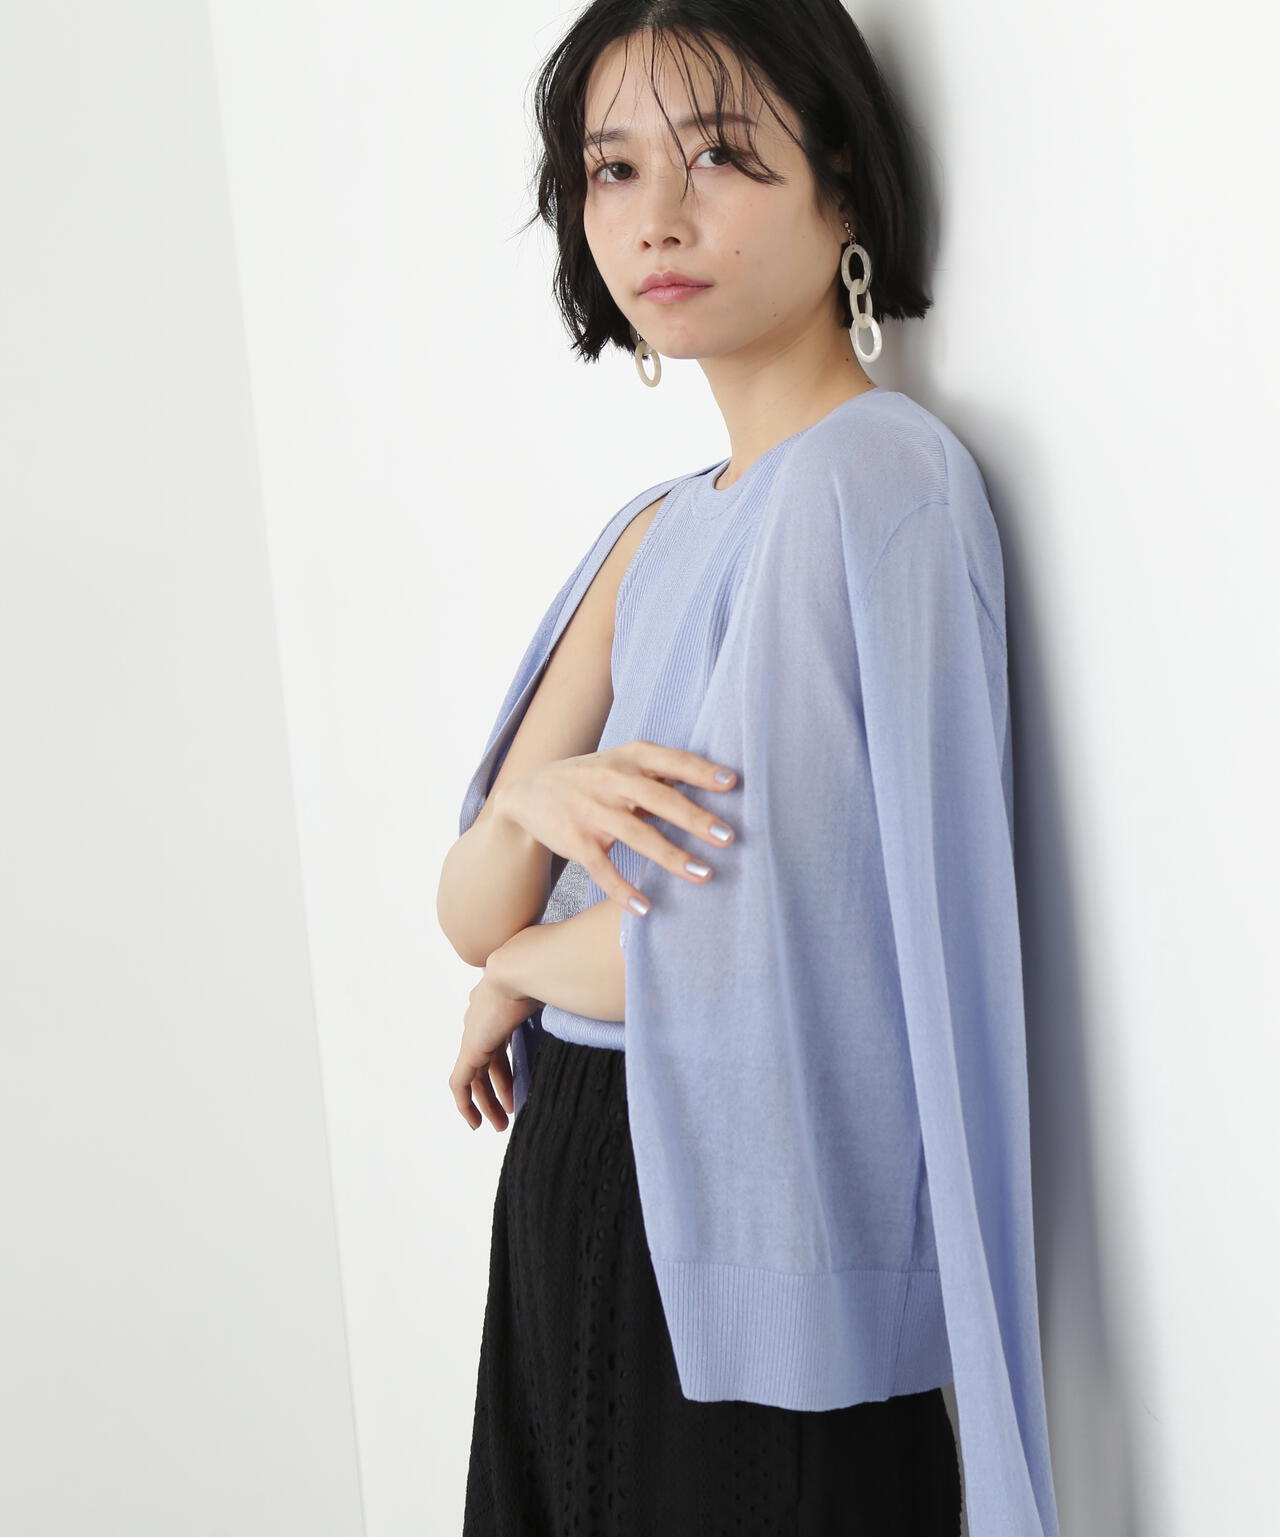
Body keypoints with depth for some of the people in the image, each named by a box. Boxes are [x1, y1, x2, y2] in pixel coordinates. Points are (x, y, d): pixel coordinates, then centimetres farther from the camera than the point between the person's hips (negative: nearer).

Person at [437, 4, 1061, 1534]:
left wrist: (525, 966, -1)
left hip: (755, 1219, -7)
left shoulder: (876, 472, -14)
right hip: (578, 1182, 8)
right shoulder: (653, 532, 10)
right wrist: (533, 796, -17)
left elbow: (739, 939, -20)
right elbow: (471, 912, 5)